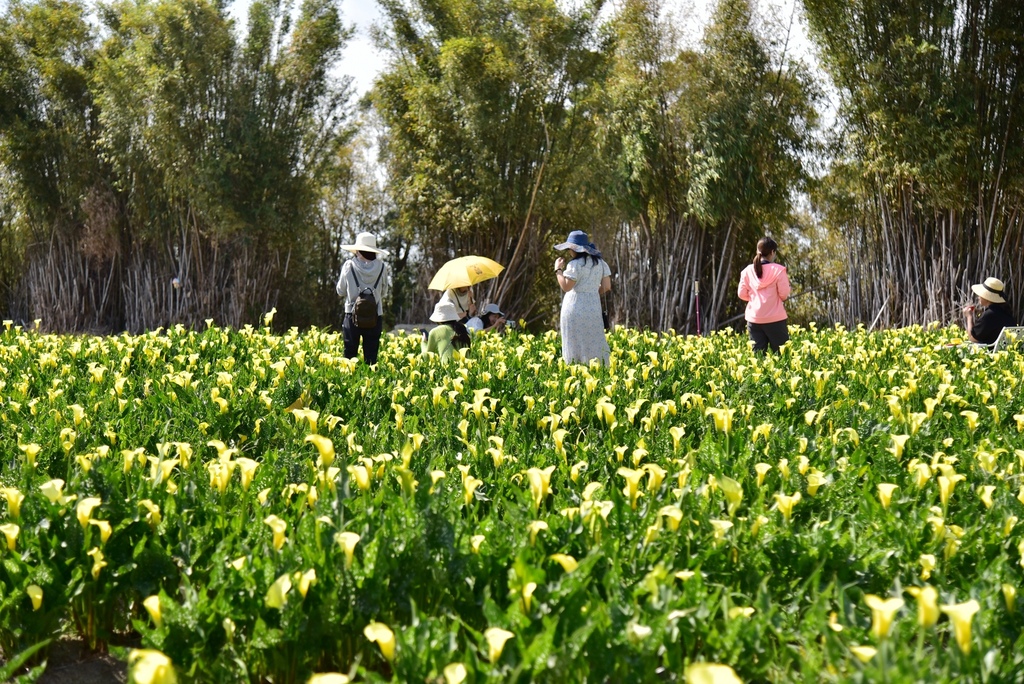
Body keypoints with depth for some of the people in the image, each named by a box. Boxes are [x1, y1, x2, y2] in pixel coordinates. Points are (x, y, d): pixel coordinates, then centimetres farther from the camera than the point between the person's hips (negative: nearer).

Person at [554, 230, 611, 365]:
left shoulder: (575, 264, -13)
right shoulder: (600, 263, 8)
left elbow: (566, 287, -16)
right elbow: (606, 287, 8)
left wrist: (558, 270, -6)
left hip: (575, 309, -6)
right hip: (594, 308, 6)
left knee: (576, 346, -2)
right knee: (594, 344, 10)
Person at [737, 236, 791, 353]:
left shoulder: (748, 271, 4)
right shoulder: (778, 269, -7)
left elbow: (742, 294, 5)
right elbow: (784, 294, -8)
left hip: (754, 319, 4)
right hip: (775, 319, -4)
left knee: (758, 354, 6)